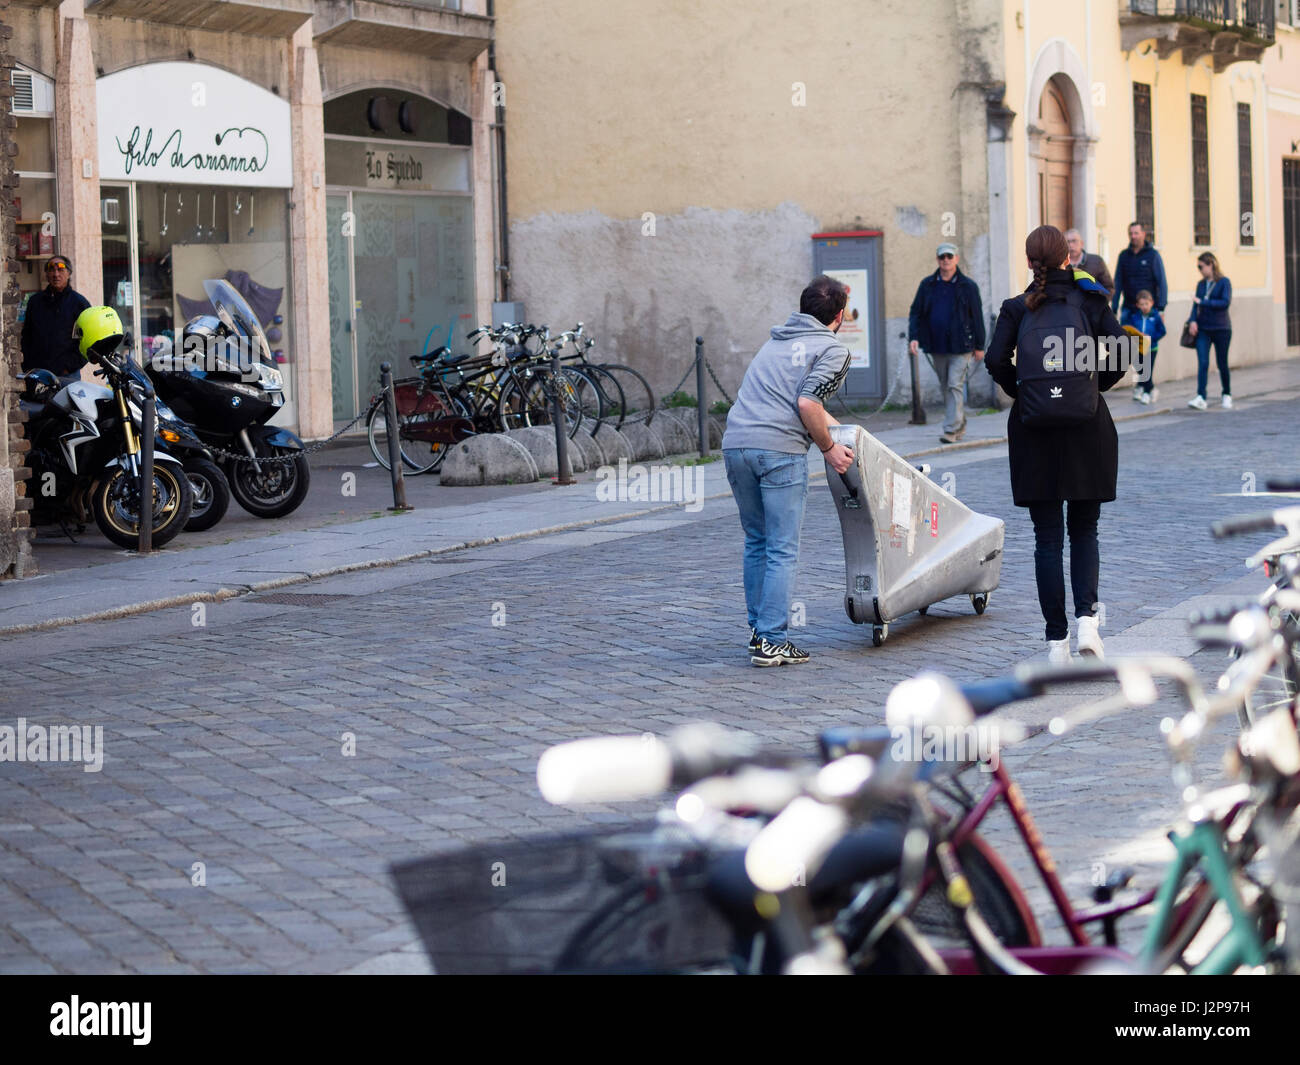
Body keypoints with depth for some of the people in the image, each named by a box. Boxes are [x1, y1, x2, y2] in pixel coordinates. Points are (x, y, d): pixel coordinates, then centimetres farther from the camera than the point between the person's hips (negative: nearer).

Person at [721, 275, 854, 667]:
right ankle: (772, 642, -5)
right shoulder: (833, 350, 3)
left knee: (756, 542, 19)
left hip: (735, 442, 7)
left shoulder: (777, 340, 26)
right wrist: (829, 448, 2)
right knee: (782, 550, -2)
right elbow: (808, 404, -11)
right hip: (779, 448, -7)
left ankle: (758, 630, 21)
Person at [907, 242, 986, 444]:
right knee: (946, 387, 11)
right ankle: (960, 425, 25)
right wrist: (913, 337, -5)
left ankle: (951, 430, -14)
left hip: (961, 345, -4)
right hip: (937, 346, 4)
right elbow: (915, 312, 9)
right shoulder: (927, 285, 6)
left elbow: (977, 316, 3)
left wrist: (979, 346, 2)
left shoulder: (968, 286, -1)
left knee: (955, 386, -11)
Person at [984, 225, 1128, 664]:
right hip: (1087, 428, 0)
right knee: (1084, 530, 13)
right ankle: (1086, 618, -7)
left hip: (1034, 432, 0)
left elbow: (996, 361, -9)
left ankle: (1057, 640, 4)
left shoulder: (1017, 308, 2)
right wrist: (1095, 385, 10)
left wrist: (1019, 390, 8)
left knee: (1047, 538, 5)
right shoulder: (1090, 300, 3)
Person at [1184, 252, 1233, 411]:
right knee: (1202, 363, -9)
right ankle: (1200, 398, -17)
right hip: (1203, 329, 4)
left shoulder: (1224, 282, -5)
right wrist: (1192, 320, -9)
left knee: (1222, 364, 6)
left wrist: (1203, 302, -14)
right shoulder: (1201, 284, 11)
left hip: (1221, 328, -4)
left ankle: (1227, 396, 23)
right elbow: (1196, 304, 8)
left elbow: (1225, 302, -16)